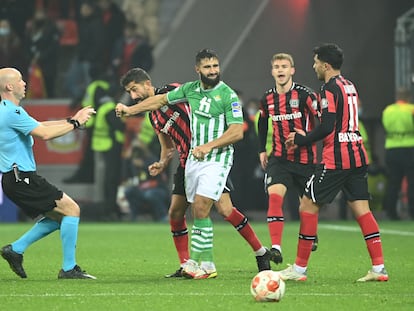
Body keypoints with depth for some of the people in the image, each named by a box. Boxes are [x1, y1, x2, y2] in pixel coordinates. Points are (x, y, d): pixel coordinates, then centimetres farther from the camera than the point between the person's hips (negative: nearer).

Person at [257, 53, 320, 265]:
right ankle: (276, 247, -26)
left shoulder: (305, 95, -12)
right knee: (274, 196, -19)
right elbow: (262, 122, 22)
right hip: (279, 158, 2)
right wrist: (262, 150, 19)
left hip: (304, 157, -2)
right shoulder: (267, 99, 3)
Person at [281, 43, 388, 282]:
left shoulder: (330, 89, -11)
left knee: (308, 205, 0)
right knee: (361, 209, 6)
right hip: (358, 156, 8)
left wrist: (300, 140, -5)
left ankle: (299, 268, 2)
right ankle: (379, 267, -3)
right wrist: (305, 137, 18)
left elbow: (327, 127, -18)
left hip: (336, 159, -8)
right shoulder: (350, 86, 16)